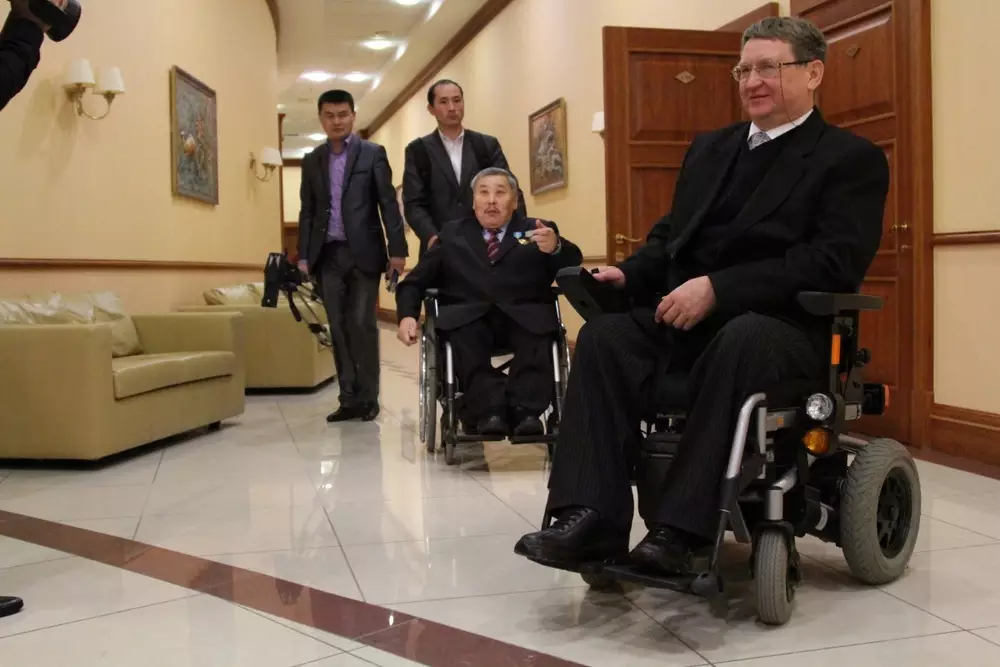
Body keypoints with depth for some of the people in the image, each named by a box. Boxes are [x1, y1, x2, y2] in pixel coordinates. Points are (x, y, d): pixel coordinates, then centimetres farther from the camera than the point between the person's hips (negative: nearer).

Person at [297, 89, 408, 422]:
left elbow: (389, 203, -2)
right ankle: (349, 399, 8)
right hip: (327, 255, 3)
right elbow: (307, 212, 13)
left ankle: (369, 397, 7)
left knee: (362, 324, -4)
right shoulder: (312, 161, 13)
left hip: (363, 252, -3)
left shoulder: (373, 153, 3)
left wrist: (397, 249, -9)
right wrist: (303, 255, 5)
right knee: (339, 328, 3)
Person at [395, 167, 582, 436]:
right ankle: (491, 410, -39)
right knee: (463, 335, -33)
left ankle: (525, 409, -36)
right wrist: (408, 316, -5)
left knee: (539, 332, -32)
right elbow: (414, 282, 17)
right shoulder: (452, 234, 22)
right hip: (468, 316, 1)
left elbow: (574, 267, 3)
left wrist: (556, 248, -21)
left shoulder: (539, 231, 18)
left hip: (524, 316, 0)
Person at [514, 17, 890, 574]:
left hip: (784, 325, -5)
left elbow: (835, 262, -13)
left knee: (740, 344, -39)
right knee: (604, 335, -23)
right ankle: (594, 516, -27)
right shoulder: (710, 148, 22)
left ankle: (680, 527, -33)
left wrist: (717, 288, -22)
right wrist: (629, 273, -1)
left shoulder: (852, 158, 1)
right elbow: (672, 234, 23)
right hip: (689, 314, 6)